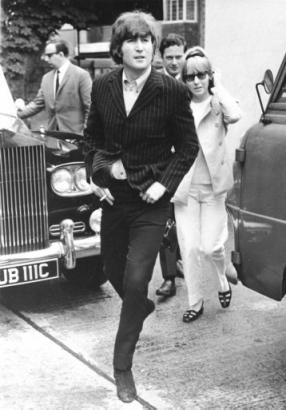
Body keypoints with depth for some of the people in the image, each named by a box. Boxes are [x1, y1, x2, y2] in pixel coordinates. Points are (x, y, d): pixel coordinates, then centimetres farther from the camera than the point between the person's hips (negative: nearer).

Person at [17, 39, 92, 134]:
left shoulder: (81, 75, -6)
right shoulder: (46, 78, 14)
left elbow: (89, 107, -8)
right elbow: (37, 103, 15)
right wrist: (18, 113, 2)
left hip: (74, 135, -5)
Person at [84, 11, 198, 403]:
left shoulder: (172, 91, -13)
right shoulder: (103, 86, -3)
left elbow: (188, 147, -3)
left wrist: (165, 183, -13)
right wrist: (97, 173, -1)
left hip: (151, 200, -4)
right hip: (113, 196, 4)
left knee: (136, 281, -7)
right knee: (114, 272, 17)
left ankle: (122, 367, 9)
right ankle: (142, 306, 52)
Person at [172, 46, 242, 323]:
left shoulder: (218, 105, 0)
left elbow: (235, 115, -23)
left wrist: (217, 86, -12)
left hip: (213, 186, -1)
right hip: (184, 186, 1)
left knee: (210, 246, -3)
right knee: (189, 248, 2)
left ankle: (222, 280, 30)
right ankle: (195, 303, 19)